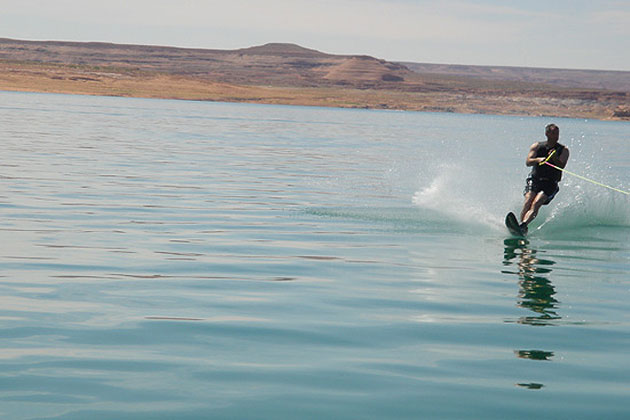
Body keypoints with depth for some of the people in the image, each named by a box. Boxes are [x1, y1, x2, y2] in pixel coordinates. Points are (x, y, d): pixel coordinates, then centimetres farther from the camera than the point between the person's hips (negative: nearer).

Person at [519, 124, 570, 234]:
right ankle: (523, 228, -20)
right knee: (528, 202, -20)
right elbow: (528, 162, -4)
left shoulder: (563, 150, 5)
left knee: (536, 204, -23)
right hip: (534, 180, 2)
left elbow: (561, 166, -9)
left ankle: (522, 226, -40)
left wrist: (555, 159, -28)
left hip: (550, 183, -2)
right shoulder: (537, 146, 9)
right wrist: (538, 160, -24)